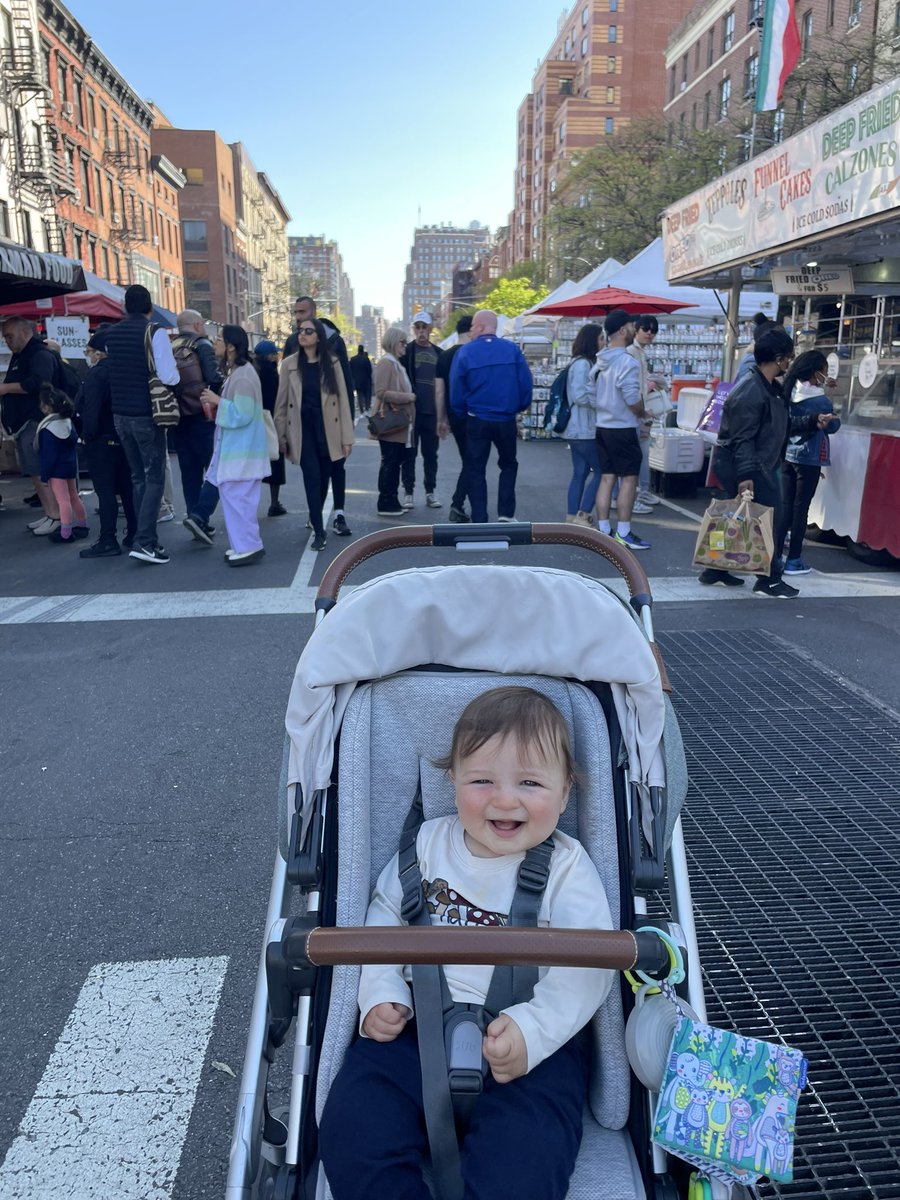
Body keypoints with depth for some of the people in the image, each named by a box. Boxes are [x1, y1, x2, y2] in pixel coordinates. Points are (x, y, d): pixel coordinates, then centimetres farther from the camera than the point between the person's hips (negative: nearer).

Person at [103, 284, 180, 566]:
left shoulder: (111, 333, 7)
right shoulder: (155, 332, -11)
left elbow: (113, 366, 15)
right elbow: (169, 377, -17)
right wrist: (177, 375, 4)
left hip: (120, 414, 6)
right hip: (145, 415, -6)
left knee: (137, 477, 14)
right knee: (154, 479, -2)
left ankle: (147, 537, 18)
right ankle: (143, 541, -11)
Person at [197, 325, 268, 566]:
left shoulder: (243, 376, -16)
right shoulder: (235, 372, 15)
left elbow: (241, 415, -21)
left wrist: (217, 401, -12)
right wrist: (216, 403, 7)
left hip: (242, 450, -10)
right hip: (234, 447, 10)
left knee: (237, 496, -9)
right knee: (234, 496, 12)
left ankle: (248, 546, -2)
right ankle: (244, 544, 19)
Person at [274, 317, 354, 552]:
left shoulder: (331, 363, 0)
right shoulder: (289, 365, 1)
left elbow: (343, 400, -2)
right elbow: (282, 402, 4)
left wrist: (347, 437, -6)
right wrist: (280, 437, 3)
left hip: (328, 429, 0)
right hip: (303, 430, 0)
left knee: (325, 477, 10)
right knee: (313, 479, -4)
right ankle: (319, 531, 3)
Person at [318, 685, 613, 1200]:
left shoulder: (567, 867, -4)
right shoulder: (430, 842, 5)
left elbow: (587, 966, -11)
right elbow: (385, 914, 14)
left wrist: (532, 1028, -24)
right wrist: (381, 992, 0)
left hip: (530, 1041, -2)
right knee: (351, 1130, -16)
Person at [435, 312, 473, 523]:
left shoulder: (444, 356, 7)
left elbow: (439, 391, 9)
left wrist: (441, 419, 14)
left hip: (453, 416, 7)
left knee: (467, 460, 17)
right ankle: (457, 504, -12)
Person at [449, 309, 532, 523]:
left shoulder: (465, 352, -7)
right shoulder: (513, 349, -4)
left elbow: (456, 391, -4)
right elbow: (526, 385, -5)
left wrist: (463, 414, 11)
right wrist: (518, 407, 11)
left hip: (477, 421, -1)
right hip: (506, 421, 1)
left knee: (475, 470, 9)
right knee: (508, 465, 19)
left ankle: (479, 519, 8)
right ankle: (506, 513, 12)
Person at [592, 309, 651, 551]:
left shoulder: (599, 362, 9)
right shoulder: (627, 362, -16)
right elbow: (632, 399, -21)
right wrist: (643, 413, -1)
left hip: (602, 427, 8)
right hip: (623, 429, -8)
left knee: (607, 478, 10)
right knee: (629, 479, -1)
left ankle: (603, 530, 12)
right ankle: (623, 533, 1)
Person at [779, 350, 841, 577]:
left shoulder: (789, 394, 0)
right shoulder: (821, 401, -15)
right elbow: (832, 427, -3)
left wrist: (821, 387, 20)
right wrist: (835, 415, 18)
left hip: (787, 456, 6)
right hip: (808, 459, -6)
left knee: (785, 505, 11)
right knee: (800, 508, 1)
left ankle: (776, 554, 14)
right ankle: (793, 560, 6)